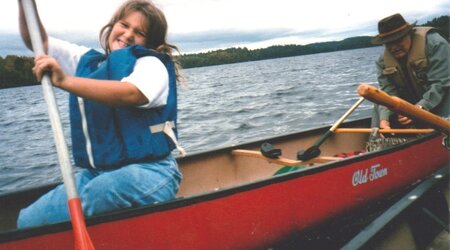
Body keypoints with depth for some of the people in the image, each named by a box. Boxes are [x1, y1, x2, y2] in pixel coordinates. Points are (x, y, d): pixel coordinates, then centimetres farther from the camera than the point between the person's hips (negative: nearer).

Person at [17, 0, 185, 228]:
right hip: (94, 172, 6)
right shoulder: (86, 60, 18)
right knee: (27, 220, -14)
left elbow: (130, 94, -22)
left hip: (146, 172, -6)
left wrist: (65, 81, -28)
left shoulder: (150, 64, -1)